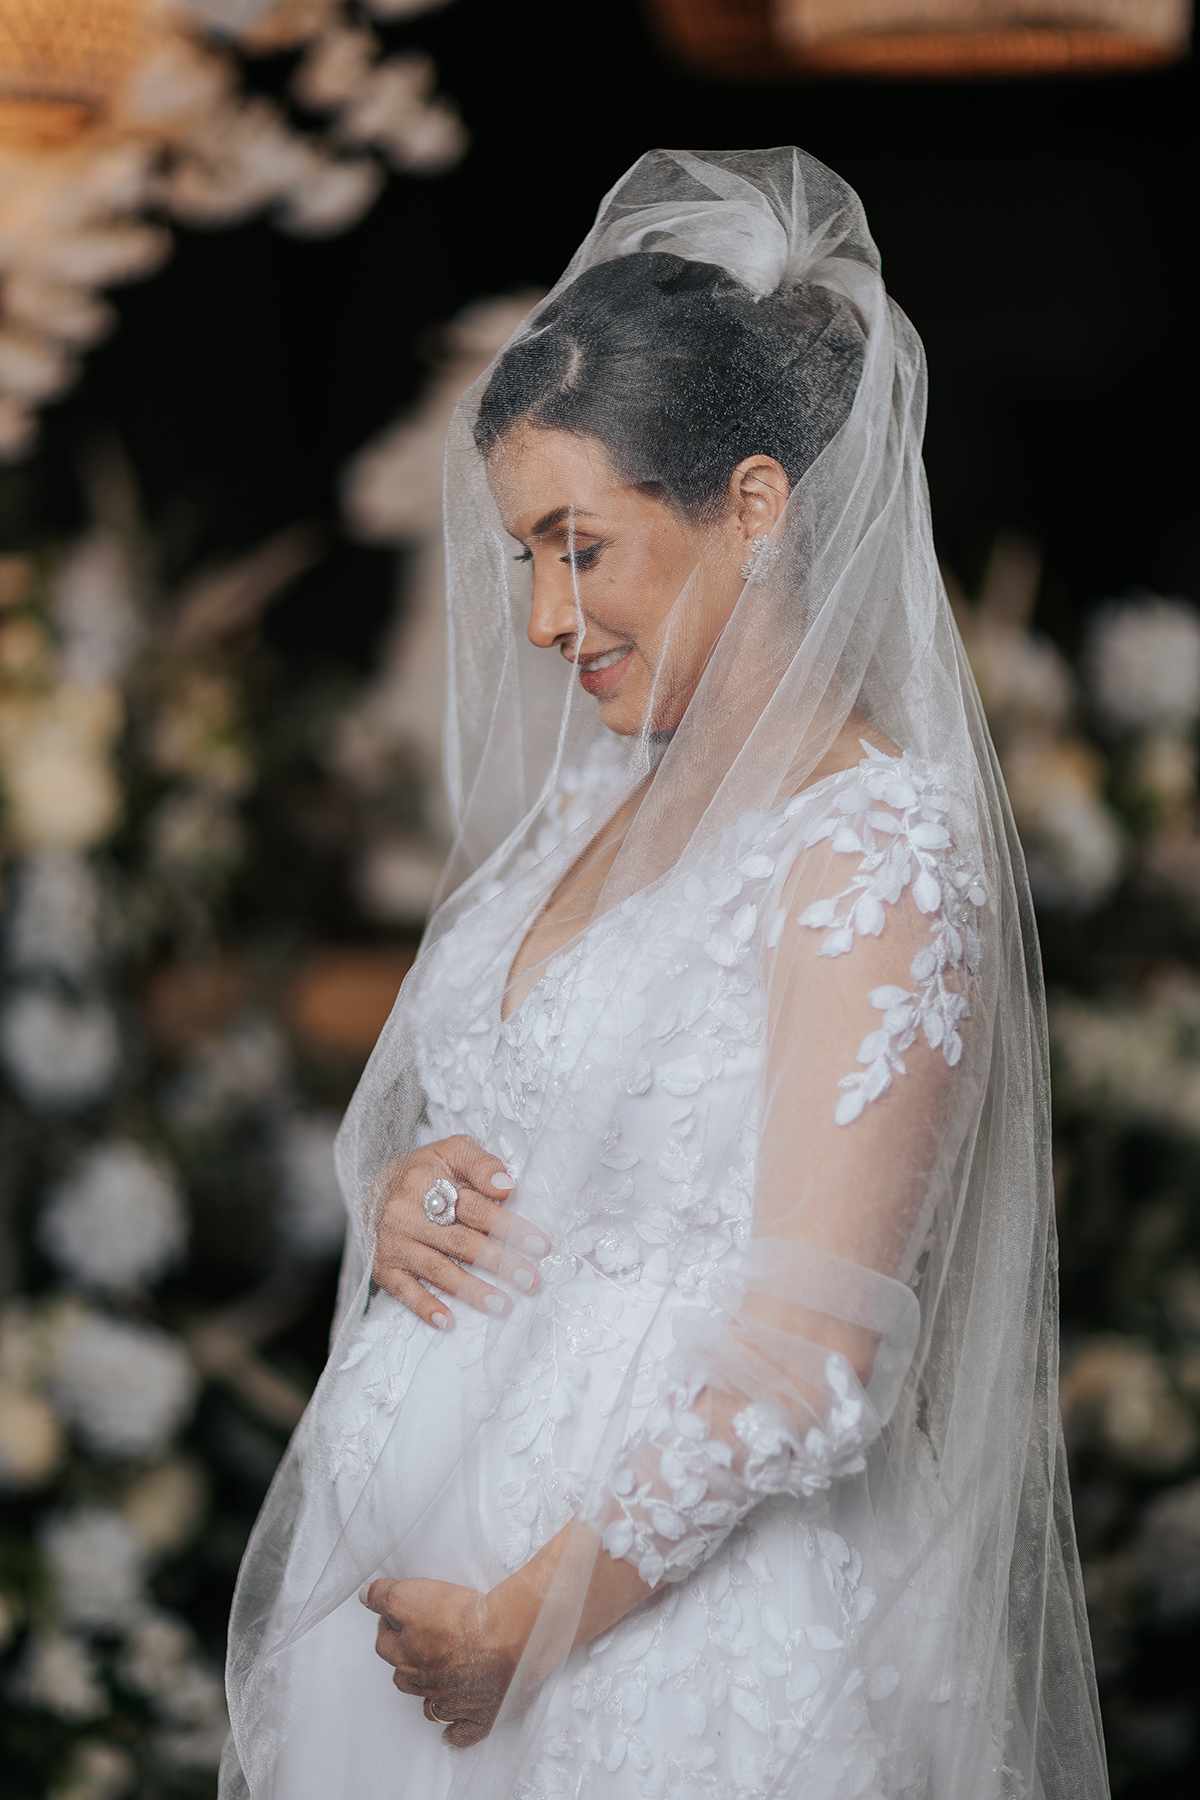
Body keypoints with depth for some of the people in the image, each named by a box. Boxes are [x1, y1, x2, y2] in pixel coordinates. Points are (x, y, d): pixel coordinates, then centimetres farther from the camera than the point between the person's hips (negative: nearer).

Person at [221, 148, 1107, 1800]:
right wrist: (398, 1195, -3)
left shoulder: (883, 848, -15)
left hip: (674, 1635, -7)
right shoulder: (589, 796, 8)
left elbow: (808, 1365, -20)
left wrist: (522, 1624, -16)